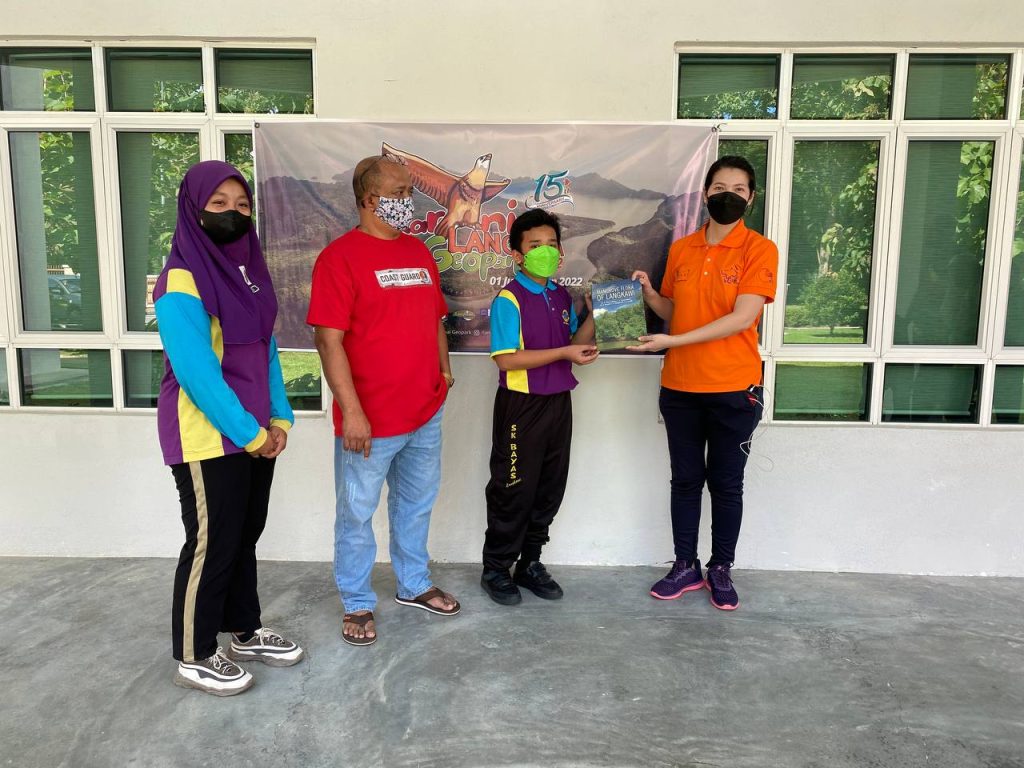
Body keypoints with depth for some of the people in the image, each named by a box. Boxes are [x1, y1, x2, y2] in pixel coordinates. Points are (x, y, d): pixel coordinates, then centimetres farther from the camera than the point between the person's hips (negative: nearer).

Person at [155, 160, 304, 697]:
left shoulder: (248, 269, 9)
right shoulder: (181, 282, -16)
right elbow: (196, 371, -21)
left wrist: (278, 419, 1)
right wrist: (249, 433, -16)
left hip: (255, 433, 8)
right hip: (207, 437, -7)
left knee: (245, 536, 17)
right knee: (211, 544, 3)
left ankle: (245, 633, 34)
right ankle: (194, 657, 22)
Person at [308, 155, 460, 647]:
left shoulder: (419, 251, 11)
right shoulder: (340, 257, -11)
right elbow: (329, 340, -17)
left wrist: (443, 370, 10)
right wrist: (351, 411, -20)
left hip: (425, 413, 7)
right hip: (370, 421, -7)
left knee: (416, 504, 20)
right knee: (357, 515, 8)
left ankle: (414, 586, 39)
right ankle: (358, 606, 27)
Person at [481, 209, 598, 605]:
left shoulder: (562, 296, 9)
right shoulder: (509, 299, -13)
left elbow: (575, 343, 16)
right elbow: (507, 359, -20)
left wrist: (593, 315, 0)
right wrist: (564, 353, -20)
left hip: (558, 402, 7)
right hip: (521, 406, -7)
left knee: (549, 488, 14)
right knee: (514, 491, 3)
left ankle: (529, 563, 30)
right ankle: (496, 569, 21)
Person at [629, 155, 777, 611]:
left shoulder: (760, 249, -8)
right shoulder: (681, 249, 6)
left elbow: (742, 318, -18)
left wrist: (672, 342, -22)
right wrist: (648, 292, -6)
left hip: (734, 390, -4)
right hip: (679, 388, 4)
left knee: (726, 484, 9)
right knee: (685, 480, 13)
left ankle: (721, 570, 26)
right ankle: (685, 566, 27)